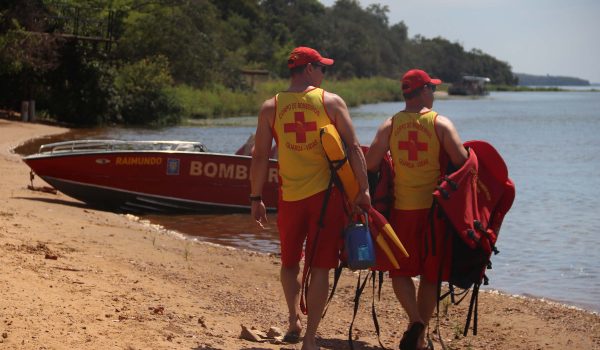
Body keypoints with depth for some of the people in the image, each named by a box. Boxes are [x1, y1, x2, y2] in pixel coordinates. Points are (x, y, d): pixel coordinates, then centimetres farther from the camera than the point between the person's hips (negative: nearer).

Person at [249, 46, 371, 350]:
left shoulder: (271, 107, 2)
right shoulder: (331, 101, -2)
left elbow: (260, 157, 1)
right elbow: (353, 148, -6)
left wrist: (256, 198, 9)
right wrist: (364, 190, 0)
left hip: (289, 196, 2)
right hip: (326, 193, -2)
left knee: (290, 262, 22)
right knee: (320, 267, 3)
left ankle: (294, 321, 14)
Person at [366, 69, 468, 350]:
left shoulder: (390, 125, 0)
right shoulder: (441, 124, -6)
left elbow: (370, 164, -6)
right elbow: (463, 162, -14)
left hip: (403, 208, 1)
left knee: (400, 271, 11)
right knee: (430, 274, 10)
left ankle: (415, 321, -12)